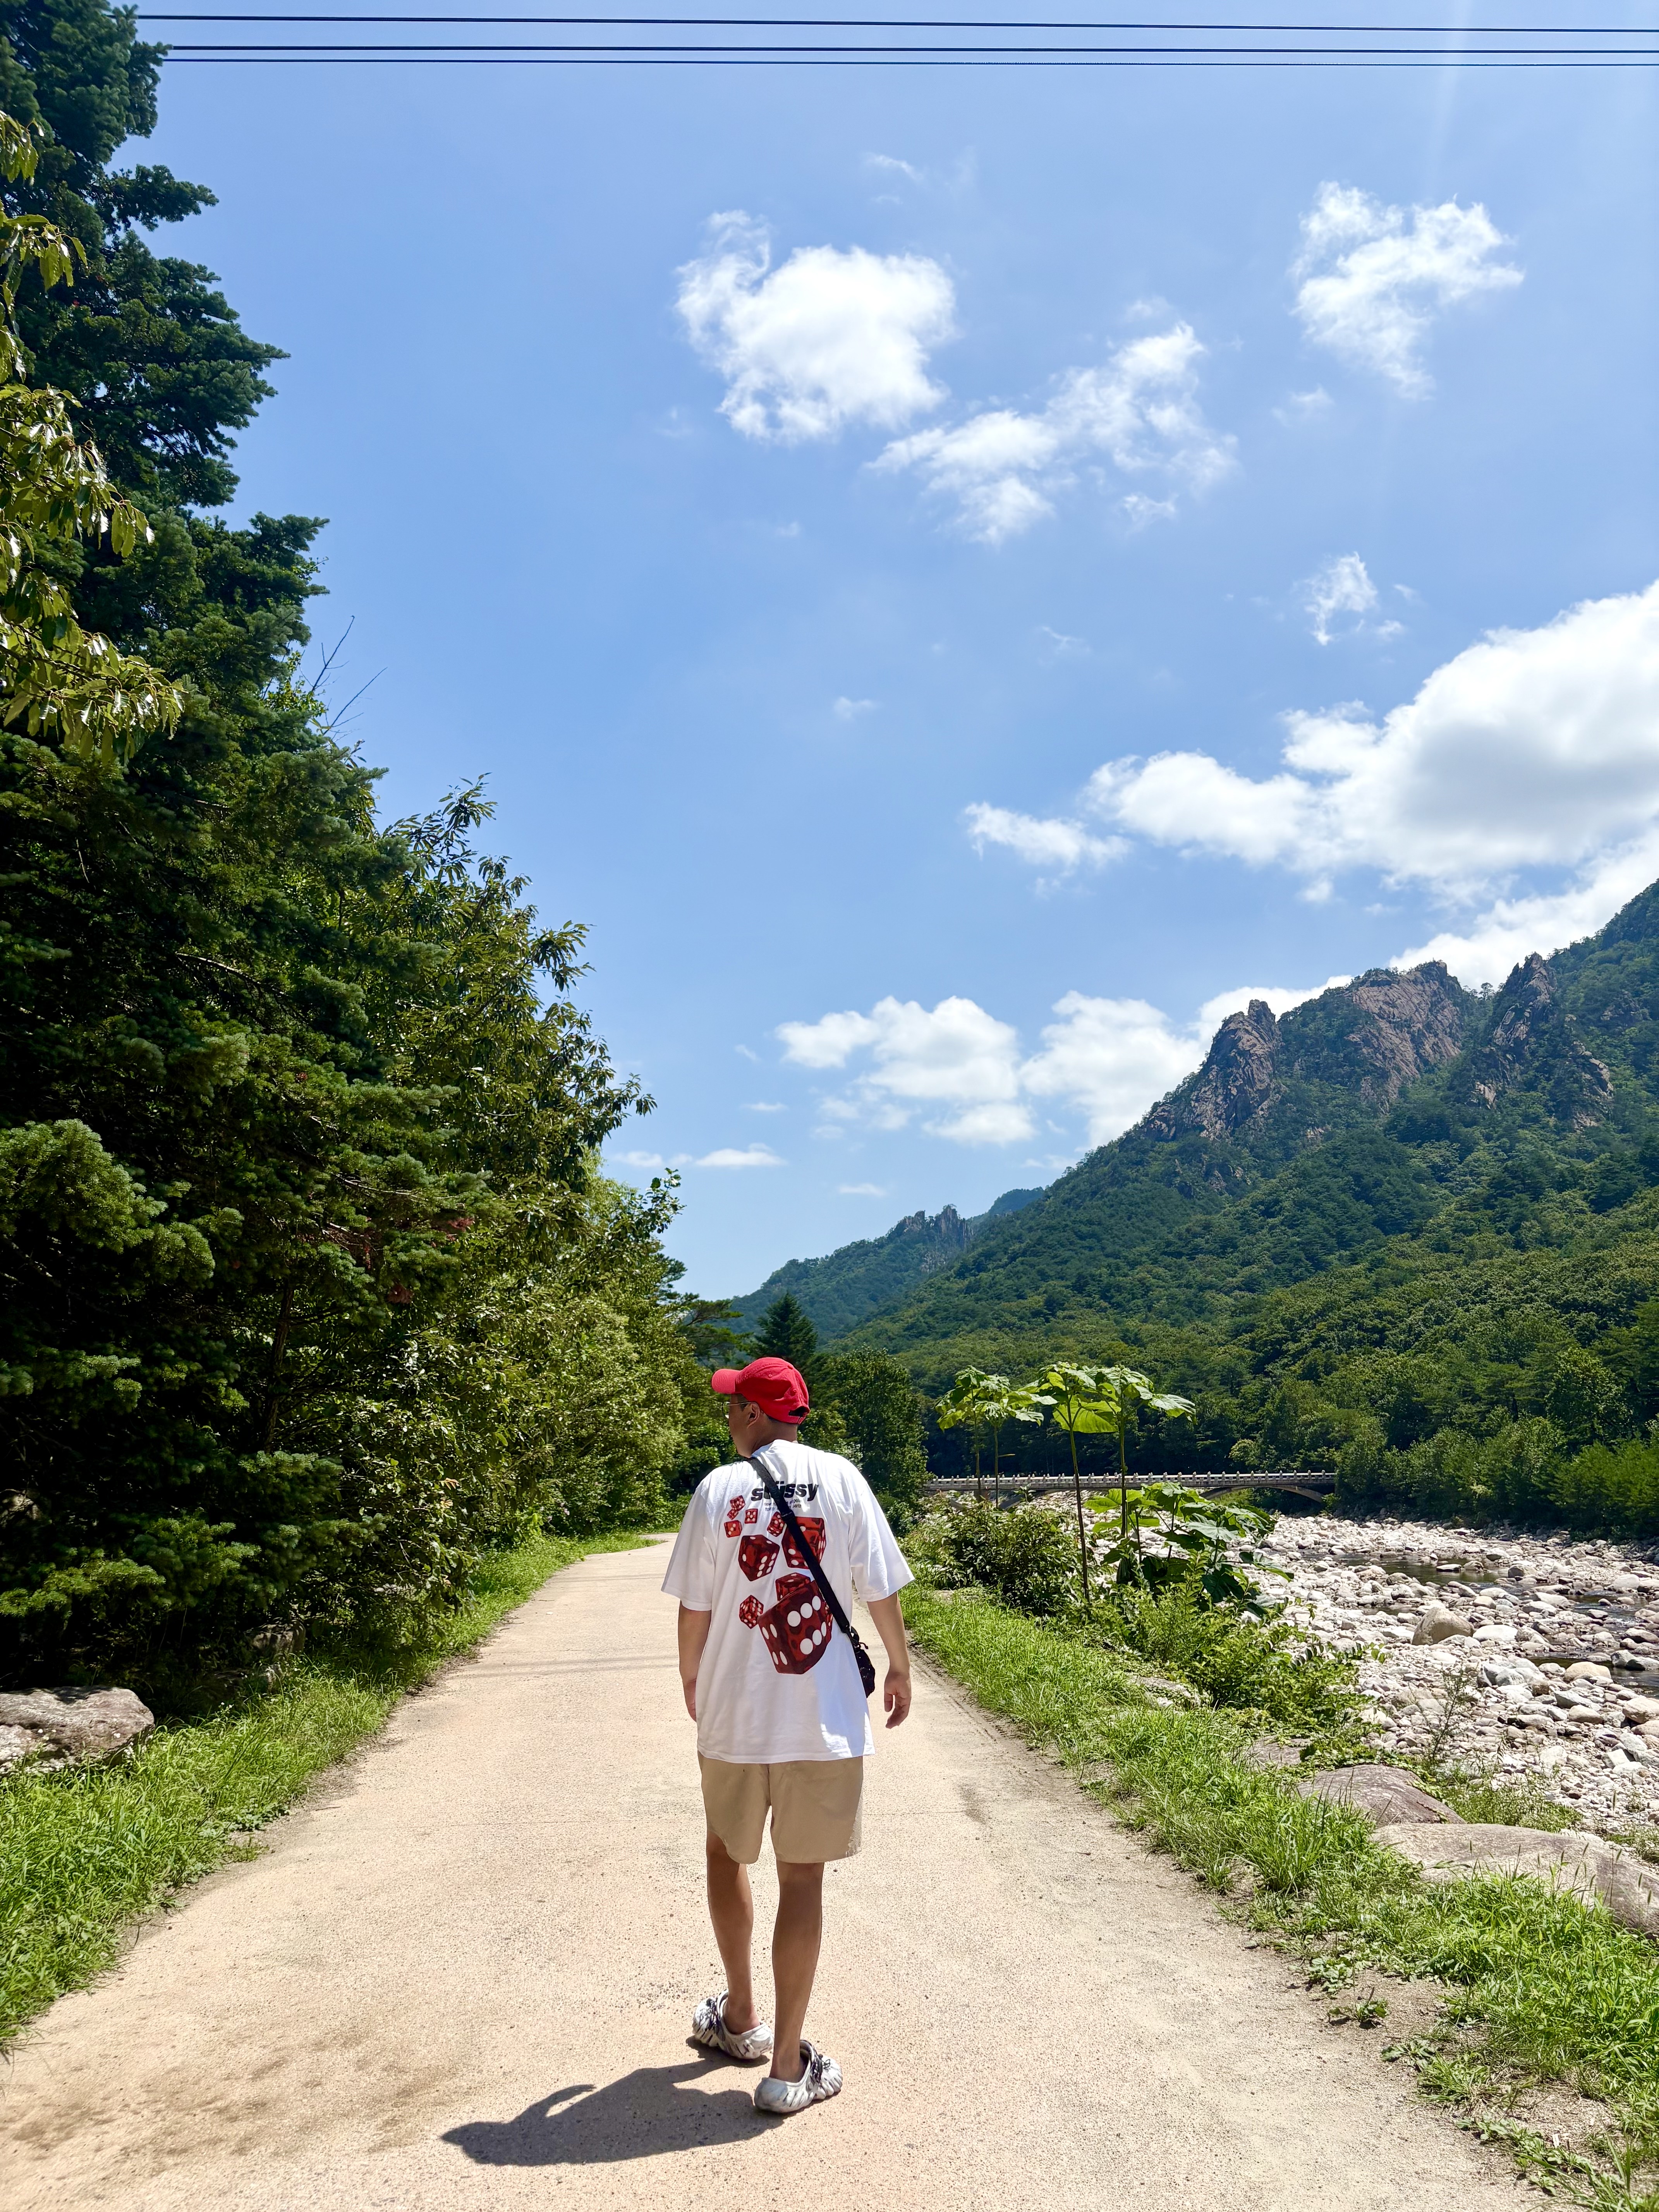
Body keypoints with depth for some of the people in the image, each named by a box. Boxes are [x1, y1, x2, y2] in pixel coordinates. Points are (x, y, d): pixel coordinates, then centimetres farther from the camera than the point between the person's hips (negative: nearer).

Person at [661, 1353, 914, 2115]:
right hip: (825, 1717, 0)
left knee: (728, 1853, 23)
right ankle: (788, 2065, 15)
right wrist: (899, 1668, 15)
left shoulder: (719, 1488, -7)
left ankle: (740, 2017, 38)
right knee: (802, 1877, 8)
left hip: (732, 1714, 0)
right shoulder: (840, 1479, -5)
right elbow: (880, 1591, -2)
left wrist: (691, 1681, 17)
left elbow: (695, 1608, -2)